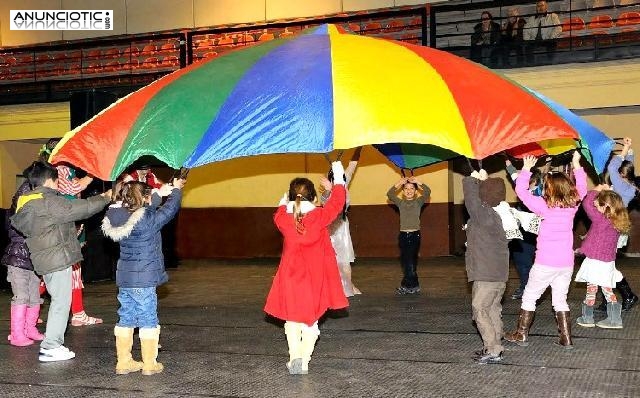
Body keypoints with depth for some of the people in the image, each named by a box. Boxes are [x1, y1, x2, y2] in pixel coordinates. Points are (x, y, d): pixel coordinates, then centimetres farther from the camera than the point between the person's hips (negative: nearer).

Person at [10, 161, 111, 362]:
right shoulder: (49, 202, -16)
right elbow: (81, 209, -14)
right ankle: (50, 347, -1)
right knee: (61, 302, -4)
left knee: (58, 301, 16)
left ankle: (52, 344, 20)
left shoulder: (26, 202, 13)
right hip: (58, 260, -9)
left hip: (45, 260, 10)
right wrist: (105, 197, -1)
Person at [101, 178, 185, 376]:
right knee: (148, 321, 4)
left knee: (125, 320, 14)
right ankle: (149, 364, 10)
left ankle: (124, 362, 22)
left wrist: (160, 194, 25)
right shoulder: (147, 219, -18)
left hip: (124, 279, 7)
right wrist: (176, 190, 12)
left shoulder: (120, 217, 3)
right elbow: (169, 209, -5)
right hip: (143, 281, -7)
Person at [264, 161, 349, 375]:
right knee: (311, 319, 11)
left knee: (292, 318, 13)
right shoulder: (320, 217, -14)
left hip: (291, 277, 1)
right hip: (316, 278, -1)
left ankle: (295, 356, -1)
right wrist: (339, 178, 9)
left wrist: (283, 203, 36)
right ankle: (305, 360, 9)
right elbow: (336, 202, -2)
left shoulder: (283, 219, -8)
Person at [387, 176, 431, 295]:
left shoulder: (418, 202, 5)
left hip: (415, 234, -3)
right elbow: (389, 194, -3)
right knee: (405, 261, 6)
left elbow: (427, 192, -10)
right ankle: (413, 286, 16)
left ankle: (407, 286, 3)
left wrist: (418, 182, -15)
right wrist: (399, 183, -12)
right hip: (403, 235, 3)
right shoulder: (400, 203, 9)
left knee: (411, 261, -7)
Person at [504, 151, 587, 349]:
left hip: (545, 264, -5)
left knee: (529, 296, 11)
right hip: (567, 263, 5)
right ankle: (566, 338, 16)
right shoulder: (573, 205, 0)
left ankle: (521, 334, 18)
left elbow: (521, 190, -7)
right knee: (560, 300, 17)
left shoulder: (545, 206, -13)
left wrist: (527, 168, 3)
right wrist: (576, 164, 25)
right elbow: (582, 188, 20)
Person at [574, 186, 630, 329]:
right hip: (608, 262, 7)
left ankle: (587, 318, 17)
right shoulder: (618, 223, 0)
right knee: (608, 290, 17)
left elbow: (587, 203, -21)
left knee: (591, 290, 6)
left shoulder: (600, 219, -21)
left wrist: (597, 189, -9)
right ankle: (614, 319, 20)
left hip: (595, 262, -7)